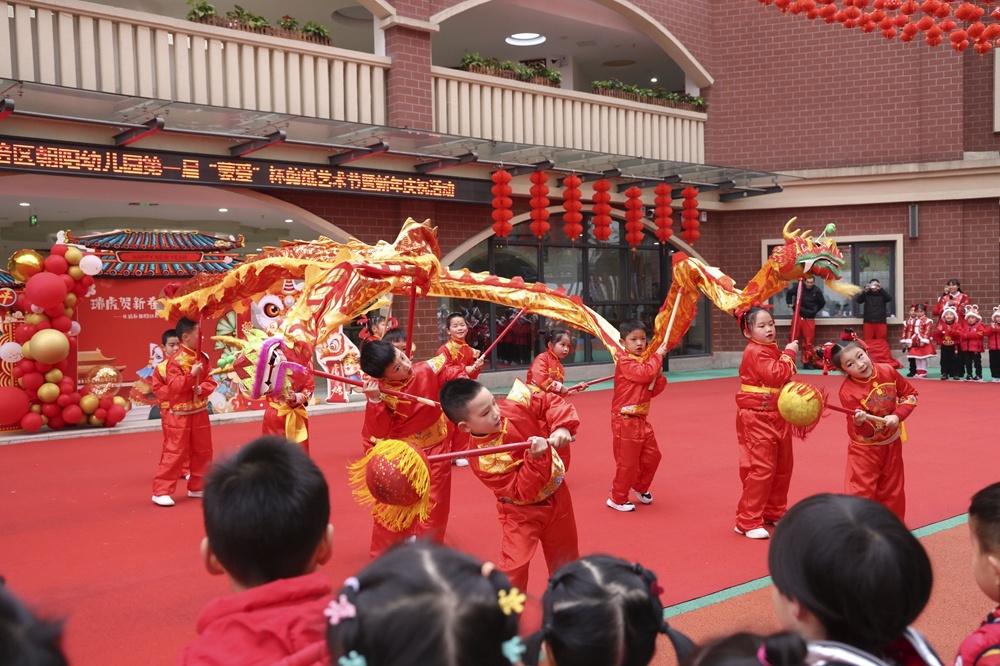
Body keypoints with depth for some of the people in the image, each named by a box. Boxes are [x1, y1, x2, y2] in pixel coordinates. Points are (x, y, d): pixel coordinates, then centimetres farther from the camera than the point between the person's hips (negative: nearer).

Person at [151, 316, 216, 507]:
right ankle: (161, 491, 0)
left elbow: (210, 382, 6)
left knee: (203, 451, 13)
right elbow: (174, 386, -24)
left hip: (199, 412, 7)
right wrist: (191, 374, -33)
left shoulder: (202, 358, 5)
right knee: (174, 452, -6)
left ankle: (197, 487, 26)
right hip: (179, 415, -7)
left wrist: (202, 389, -14)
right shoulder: (175, 360, -16)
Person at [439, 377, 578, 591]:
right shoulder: (482, 459, -31)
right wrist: (535, 459, -43)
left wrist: (562, 426, -29)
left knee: (565, 559, 22)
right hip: (522, 511, -5)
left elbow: (551, 402, -10)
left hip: (556, 495, 5)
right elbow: (522, 492, -30)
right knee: (513, 568, -14)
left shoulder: (515, 406, -21)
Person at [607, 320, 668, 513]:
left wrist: (659, 377, -4)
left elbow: (652, 391, 14)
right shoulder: (624, 361, -12)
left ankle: (640, 487, 36)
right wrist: (657, 356, -15)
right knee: (627, 461, -3)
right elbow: (644, 374, -27)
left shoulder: (644, 361, 15)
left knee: (652, 455, 13)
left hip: (641, 420, 9)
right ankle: (618, 499, 12)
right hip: (625, 421, -9)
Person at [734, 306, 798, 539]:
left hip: (778, 417, 9)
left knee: (782, 468, 16)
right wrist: (789, 354, -17)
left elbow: (784, 379, 20)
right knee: (760, 469, -10)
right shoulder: (754, 353, -16)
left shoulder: (773, 350, 13)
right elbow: (776, 375, -27)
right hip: (756, 419, -9)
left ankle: (774, 512, 30)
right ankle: (748, 522, -4)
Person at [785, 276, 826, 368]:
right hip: (797, 316, 0)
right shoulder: (798, 287, -5)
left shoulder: (817, 291, -5)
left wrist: (814, 311, 8)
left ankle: (807, 362, 11)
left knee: (809, 340, 1)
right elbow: (789, 293, 14)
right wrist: (790, 304, 8)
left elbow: (822, 303, 10)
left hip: (809, 319, 0)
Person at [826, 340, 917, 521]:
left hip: (891, 444, 5)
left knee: (891, 492, 18)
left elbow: (910, 394, 0)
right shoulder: (847, 391, -26)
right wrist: (860, 422, -50)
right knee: (860, 494, -7)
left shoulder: (888, 371, -13)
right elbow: (863, 432, -26)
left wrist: (897, 415, -15)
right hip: (865, 449, -4)